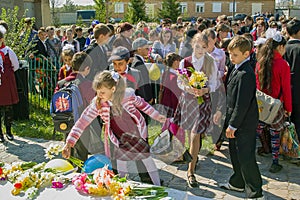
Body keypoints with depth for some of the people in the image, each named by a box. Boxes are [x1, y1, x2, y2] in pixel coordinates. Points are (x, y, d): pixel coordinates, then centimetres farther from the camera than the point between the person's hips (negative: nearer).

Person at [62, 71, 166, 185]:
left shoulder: (127, 94, -20)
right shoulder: (97, 104, -20)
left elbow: (140, 103, 0)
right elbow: (82, 122, -21)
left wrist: (157, 116, 7)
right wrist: (69, 143, -27)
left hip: (138, 135, -1)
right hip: (118, 140, 1)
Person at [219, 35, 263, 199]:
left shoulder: (245, 74, -23)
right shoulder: (237, 70, 9)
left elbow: (242, 104, -24)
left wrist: (232, 124, -18)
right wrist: (230, 122, 17)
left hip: (244, 124, -10)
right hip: (236, 121, 10)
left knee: (245, 157, -2)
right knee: (235, 153, 21)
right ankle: (238, 183, 39)